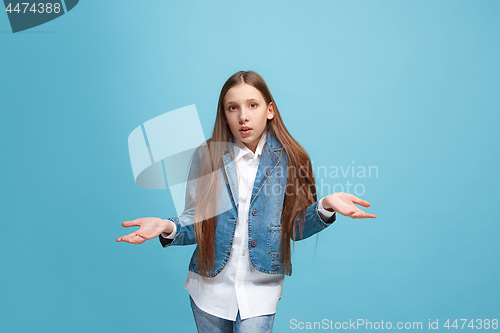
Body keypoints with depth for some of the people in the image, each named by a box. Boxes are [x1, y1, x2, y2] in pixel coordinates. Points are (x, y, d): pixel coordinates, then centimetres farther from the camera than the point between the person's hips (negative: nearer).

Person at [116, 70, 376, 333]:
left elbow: (295, 229, -4)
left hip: (261, 290, -1)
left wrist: (324, 206, -22)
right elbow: (196, 223, -5)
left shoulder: (288, 159, -6)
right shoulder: (207, 156, -6)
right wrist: (169, 228, -26)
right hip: (210, 288, 1)